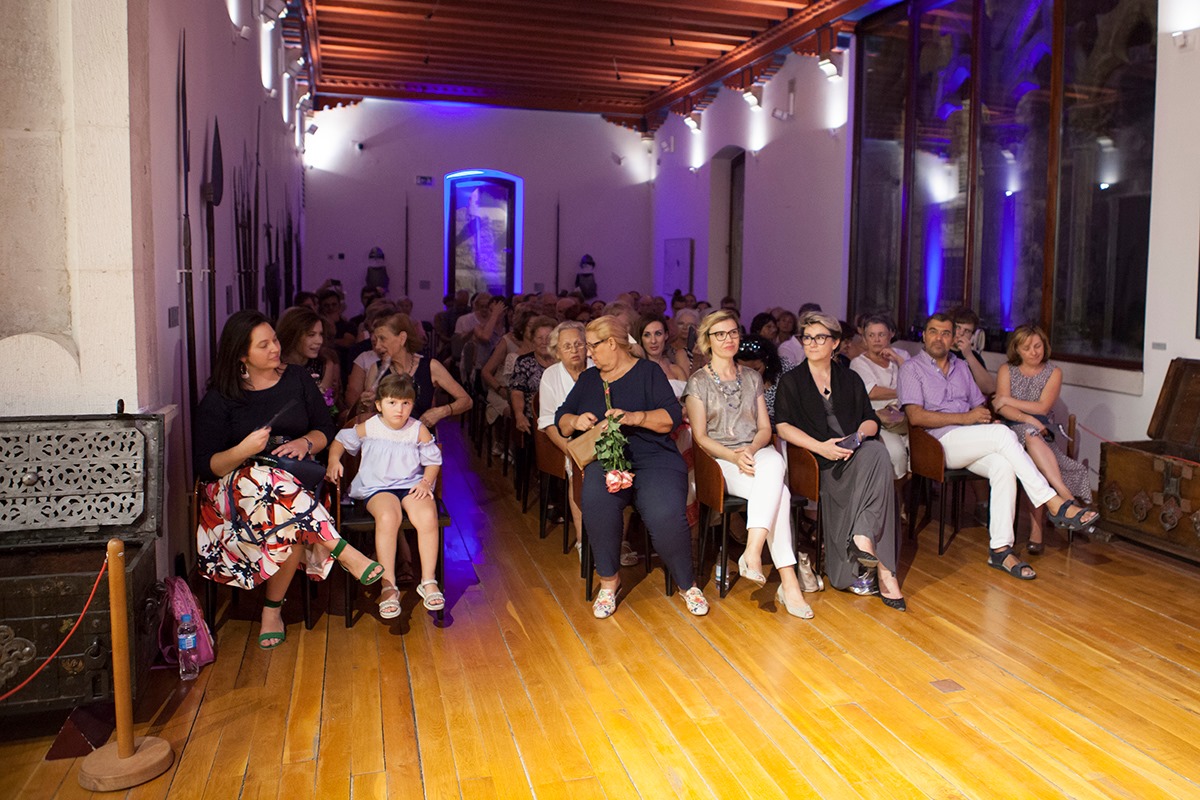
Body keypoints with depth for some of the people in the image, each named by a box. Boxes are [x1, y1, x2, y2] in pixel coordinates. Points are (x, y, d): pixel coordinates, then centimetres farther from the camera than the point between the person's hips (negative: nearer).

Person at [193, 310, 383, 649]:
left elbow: (325, 428, 14)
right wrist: (244, 451, -22)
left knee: (293, 525, -36)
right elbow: (205, 466, -3)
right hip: (236, 488, -2)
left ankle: (272, 609, -19)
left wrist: (304, 443, -9)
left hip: (297, 481, 2)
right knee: (274, 485, -40)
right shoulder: (219, 399, 3)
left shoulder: (297, 378, 12)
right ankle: (343, 552, -37)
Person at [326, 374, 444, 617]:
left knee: (428, 517, -30)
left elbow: (433, 461, 11)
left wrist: (426, 482, -6)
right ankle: (388, 586, -26)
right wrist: (334, 461, 0)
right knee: (388, 518, -35)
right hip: (377, 488, -1)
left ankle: (428, 581, -16)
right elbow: (340, 440, 18)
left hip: (412, 485, 1)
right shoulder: (367, 428, 3)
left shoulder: (419, 430, 4)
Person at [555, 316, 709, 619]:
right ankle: (609, 579, -13)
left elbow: (672, 417, -3)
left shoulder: (648, 372, 9)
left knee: (666, 514, -31)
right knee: (597, 499, -34)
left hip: (653, 457, -2)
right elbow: (561, 421, 20)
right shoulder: (588, 379, 22)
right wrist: (575, 421, -3)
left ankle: (687, 583, -3)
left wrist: (634, 417, -18)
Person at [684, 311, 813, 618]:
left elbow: (765, 429, 13)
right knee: (778, 492, -33)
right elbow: (700, 437, -1)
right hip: (721, 460, -3)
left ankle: (752, 551, -45)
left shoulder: (752, 378, 19)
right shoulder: (698, 382, 6)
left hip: (758, 453, 3)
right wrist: (734, 456, -18)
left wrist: (752, 449, -10)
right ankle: (788, 582, -37)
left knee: (774, 462, -37)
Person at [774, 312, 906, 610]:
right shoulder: (791, 381, 11)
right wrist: (820, 447, -17)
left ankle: (863, 537, -37)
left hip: (855, 452, 4)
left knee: (876, 453, -33)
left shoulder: (850, 379, 22)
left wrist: (858, 435, -10)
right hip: (820, 462, -4)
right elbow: (783, 426, -2)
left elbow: (871, 420, 14)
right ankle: (883, 570, -36)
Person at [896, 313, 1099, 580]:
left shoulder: (961, 367, 26)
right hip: (941, 442, -5)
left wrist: (985, 416, -1)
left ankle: (1001, 549, -27)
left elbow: (979, 405, 25)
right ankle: (1055, 504, -27)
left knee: (1003, 465, -28)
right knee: (1003, 433, -28)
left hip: (973, 445, 6)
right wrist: (965, 418, -11)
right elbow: (916, 417, -9)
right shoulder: (912, 368, 5)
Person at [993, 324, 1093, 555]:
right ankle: (1067, 496, -48)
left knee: (1037, 465, -35)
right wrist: (1028, 419, -21)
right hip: (1014, 432, -1)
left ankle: (1036, 528, -36)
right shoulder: (1007, 370, 11)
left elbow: (1043, 407, -5)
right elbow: (1003, 409, -4)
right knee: (1031, 434, -39)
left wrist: (1007, 400, -6)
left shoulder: (1053, 373, 12)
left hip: (1043, 433, 1)